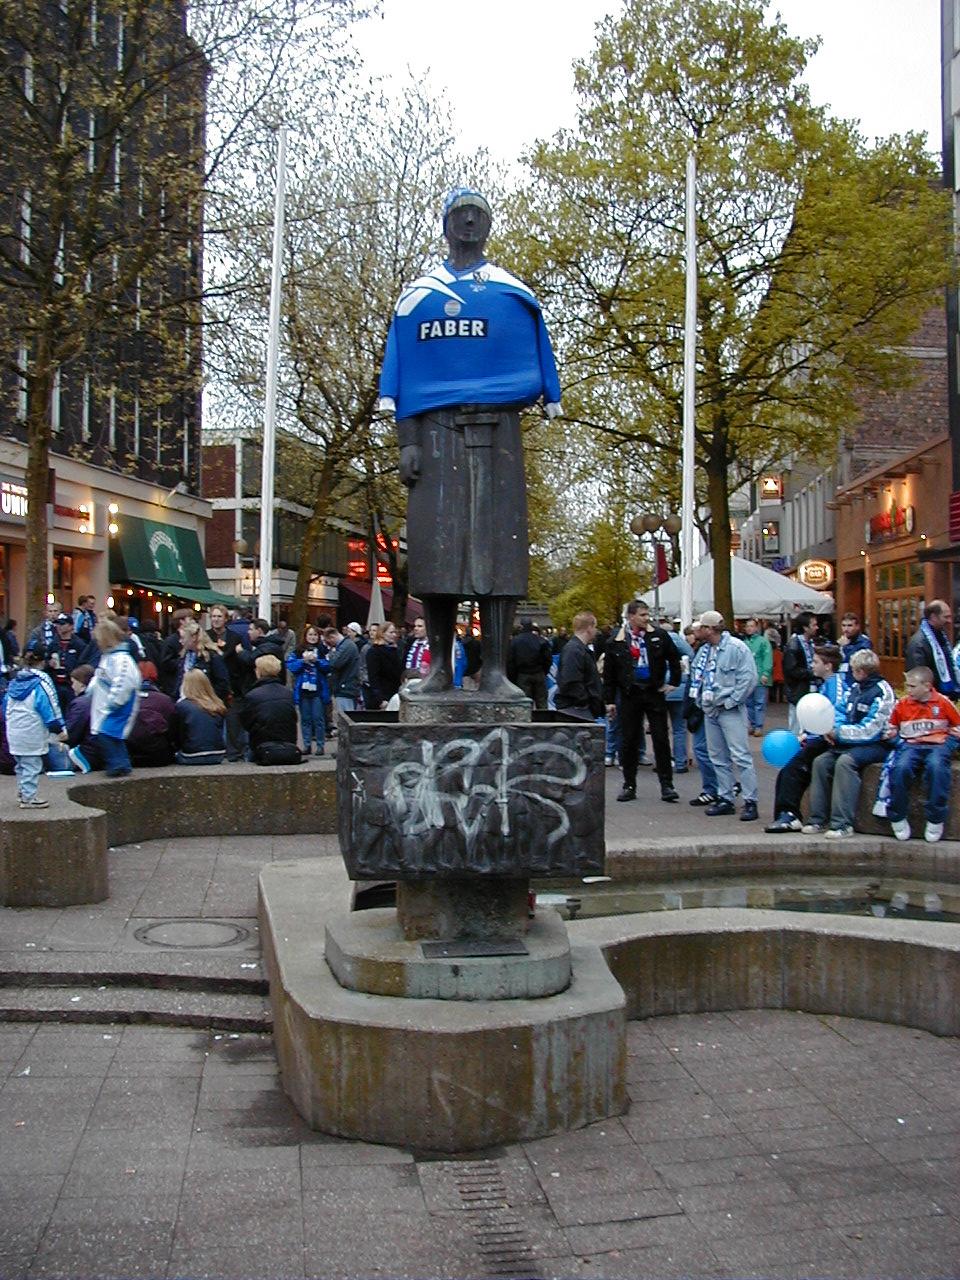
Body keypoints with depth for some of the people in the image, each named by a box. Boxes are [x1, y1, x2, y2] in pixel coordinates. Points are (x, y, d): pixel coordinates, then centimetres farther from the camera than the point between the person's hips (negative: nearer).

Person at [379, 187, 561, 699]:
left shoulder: (514, 294, 15)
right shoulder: (417, 294, 16)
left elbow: (538, 368, 13)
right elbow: (399, 376, 11)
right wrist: (406, 442, 0)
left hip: (495, 427, -1)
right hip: (435, 430, 1)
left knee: (496, 543, -6)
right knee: (435, 545, -4)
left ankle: (494, 670, -6)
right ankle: (439, 667, 3)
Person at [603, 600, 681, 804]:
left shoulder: (659, 636, 0)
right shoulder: (617, 641, -2)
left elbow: (674, 658, 14)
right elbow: (609, 673, 3)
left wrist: (673, 682, 8)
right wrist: (609, 700, 1)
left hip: (654, 693, 0)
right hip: (629, 695, 0)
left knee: (661, 740, 2)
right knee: (628, 741, 5)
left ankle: (666, 785, 9)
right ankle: (629, 785, 15)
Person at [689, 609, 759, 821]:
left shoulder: (735, 647, -12)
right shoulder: (706, 650, 11)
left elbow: (749, 678, -16)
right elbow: (699, 677, 20)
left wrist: (730, 702, -15)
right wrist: (701, 699, 7)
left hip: (730, 711, -8)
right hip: (711, 712, 8)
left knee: (740, 756, -10)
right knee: (718, 758, 12)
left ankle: (750, 802, -6)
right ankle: (725, 799, 21)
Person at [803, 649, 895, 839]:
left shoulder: (881, 692, -12)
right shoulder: (854, 688, 11)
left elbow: (869, 730, -17)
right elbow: (839, 711, 13)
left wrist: (839, 732, -15)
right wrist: (832, 730, -8)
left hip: (875, 744, -8)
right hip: (850, 744, 8)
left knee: (845, 761, -32)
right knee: (821, 762, -11)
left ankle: (842, 824, -32)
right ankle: (818, 820, -10)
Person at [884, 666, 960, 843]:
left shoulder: (942, 702, 5)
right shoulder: (902, 704, 9)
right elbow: (893, 727, 24)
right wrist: (892, 734, 5)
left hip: (938, 744, -2)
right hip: (910, 745, 2)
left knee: (936, 767, -36)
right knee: (900, 768, -32)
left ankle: (935, 821, -23)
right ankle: (897, 818, -16)